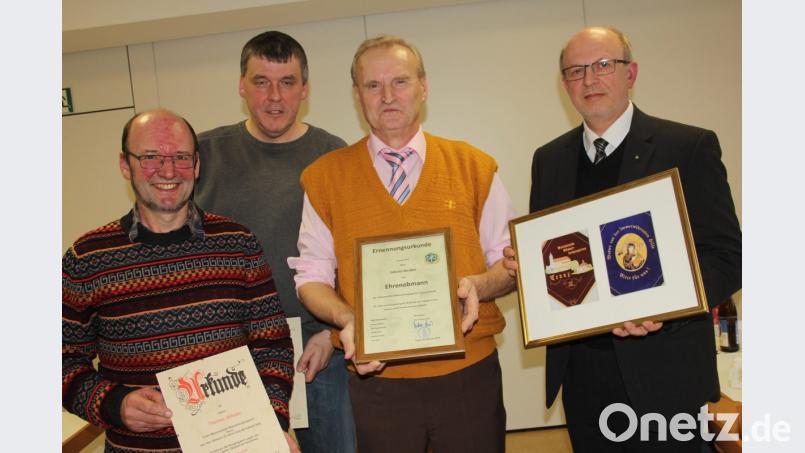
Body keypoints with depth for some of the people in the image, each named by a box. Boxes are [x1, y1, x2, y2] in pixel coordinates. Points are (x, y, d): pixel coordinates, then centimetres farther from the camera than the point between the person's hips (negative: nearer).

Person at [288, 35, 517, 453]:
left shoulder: (474, 167, 2)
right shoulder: (325, 176, 1)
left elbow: (511, 262, 6)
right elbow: (312, 276, 3)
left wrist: (478, 286, -15)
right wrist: (346, 318, -16)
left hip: (469, 375, 1)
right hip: (375, 380, 0)